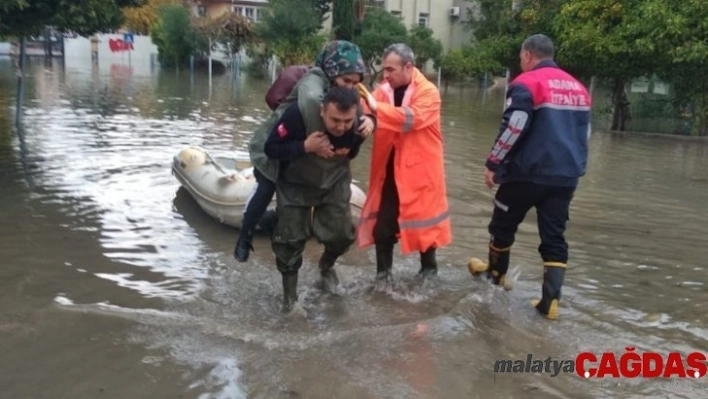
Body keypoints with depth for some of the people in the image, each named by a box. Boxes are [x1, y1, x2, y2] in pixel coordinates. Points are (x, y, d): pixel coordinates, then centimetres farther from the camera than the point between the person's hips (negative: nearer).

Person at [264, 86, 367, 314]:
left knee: (341, 234, 0)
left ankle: (326, 265, 37)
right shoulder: (298, 115, -37)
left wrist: (344, 153, -15)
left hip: (334, 183, 3)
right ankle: (289, 295, 18)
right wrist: (305, 147, -38)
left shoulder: (358, 125, -23)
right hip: (295, 185, -2)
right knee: (290, 238, -2)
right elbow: (271, 148, -28)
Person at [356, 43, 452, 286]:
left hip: (419, 169, -4)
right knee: (383, 223, 7)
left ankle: (429, 267, 34)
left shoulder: (428, 92, -11)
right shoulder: (384, 89, 5)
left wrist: (376, 107, -33)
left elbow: (413, 117, -27)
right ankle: (383, 272, 25)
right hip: (389, 169, 4)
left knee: (423, 219, 11)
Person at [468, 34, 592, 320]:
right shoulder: (578, 88, 15)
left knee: (503, 225, 16)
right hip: (566, 176, 6)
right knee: (554, 237, 8)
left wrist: (493, 164, -9)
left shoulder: (526, 83, -8)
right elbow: (584, 132, 20)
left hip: (528, 173, -6)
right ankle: (551, 300, 3)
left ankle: (497, 273, 36)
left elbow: (513, 128, -17)